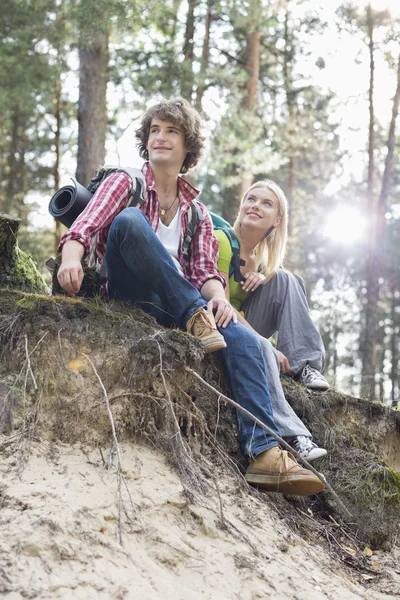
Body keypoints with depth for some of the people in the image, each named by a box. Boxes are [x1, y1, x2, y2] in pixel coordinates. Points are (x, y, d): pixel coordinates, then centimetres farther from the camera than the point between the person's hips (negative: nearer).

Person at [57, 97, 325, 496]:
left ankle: (263, 453, -37)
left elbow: (204, 270, 10)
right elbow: (86, 225, -6)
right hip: (127, 295, -3)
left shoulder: (197, 212, 24)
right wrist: (72, 257, -30)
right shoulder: (125, 183, 14)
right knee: (129, 219, -30)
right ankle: (196, 317, -32)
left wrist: (217, 296, -16)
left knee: (243, 338, -26)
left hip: (173, 309, 3)